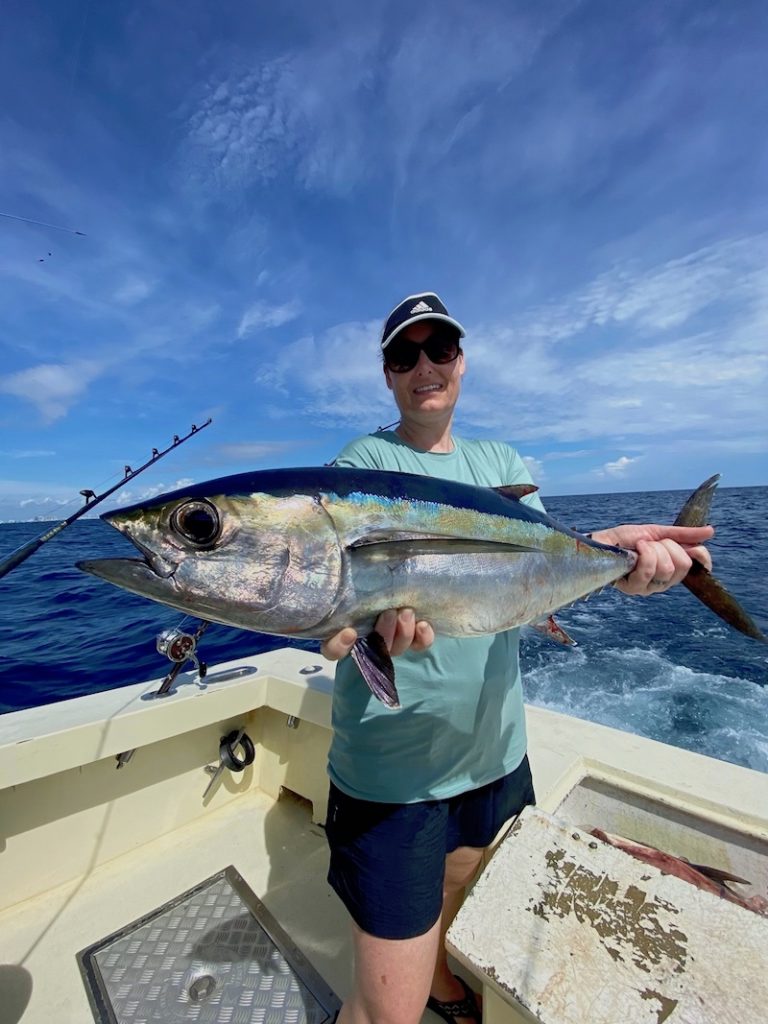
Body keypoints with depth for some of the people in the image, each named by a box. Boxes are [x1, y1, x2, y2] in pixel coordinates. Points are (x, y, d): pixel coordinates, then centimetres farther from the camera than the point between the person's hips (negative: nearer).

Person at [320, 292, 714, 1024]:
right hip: (391, 762, -4)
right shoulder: (363, 461, -8)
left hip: (495, 745, 5)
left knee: (458, 893, 30)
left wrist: (607, 551, -25)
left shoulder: (500, 461, 6)